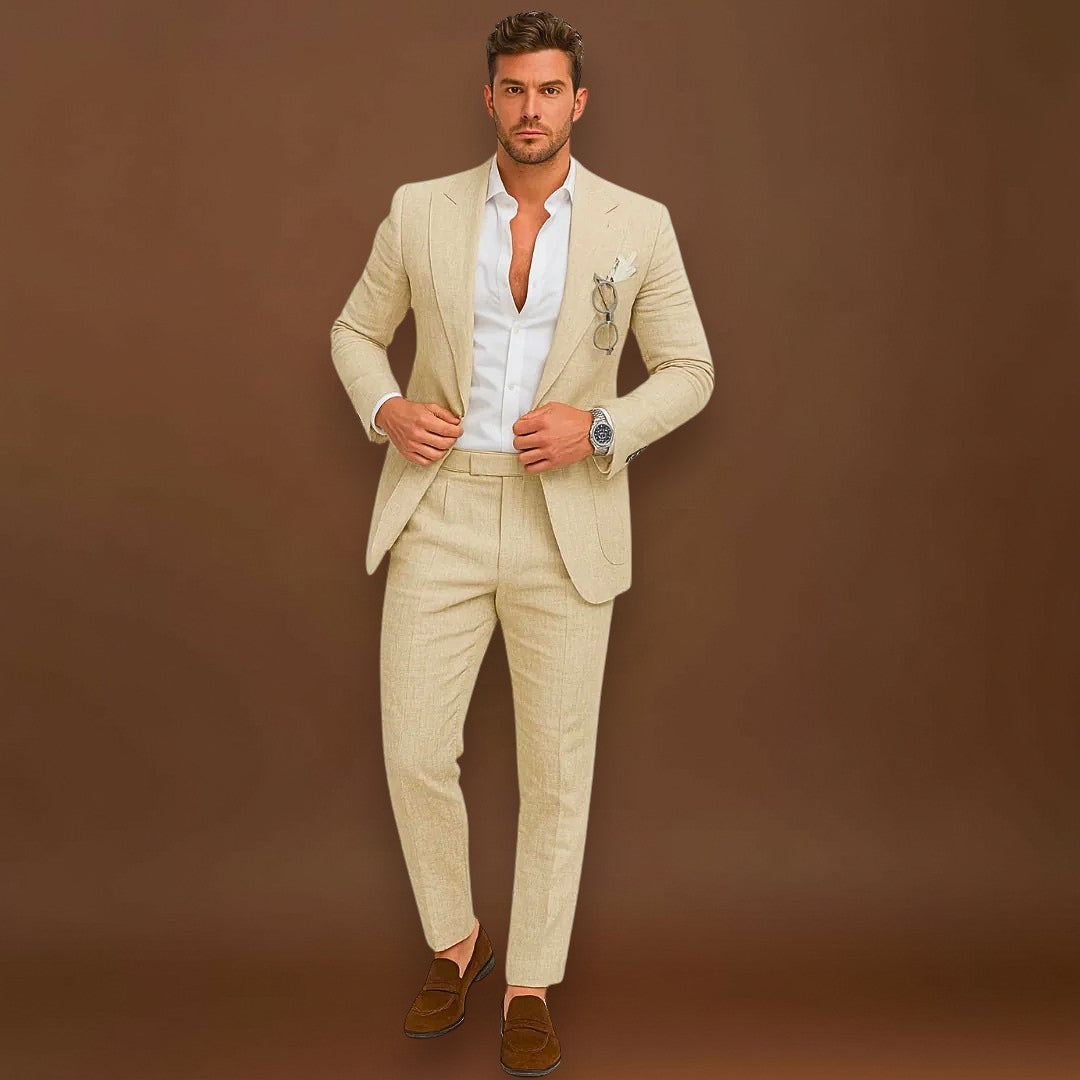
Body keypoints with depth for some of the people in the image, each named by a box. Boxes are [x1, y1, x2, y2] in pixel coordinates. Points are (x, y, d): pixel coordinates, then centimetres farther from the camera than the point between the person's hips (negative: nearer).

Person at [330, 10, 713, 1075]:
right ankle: (454, 939, 29)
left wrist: (597, 427, -15)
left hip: (566, 525, -1)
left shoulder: (637, 224, -1)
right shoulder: (422, 211, 2)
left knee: (556, 768, 4)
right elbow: (356, 331, 14)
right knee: (415, 755, 0)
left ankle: (530, 987, 23)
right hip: (440, 513, 1)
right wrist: (385, 411, -8)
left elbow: (688, 373, 4)